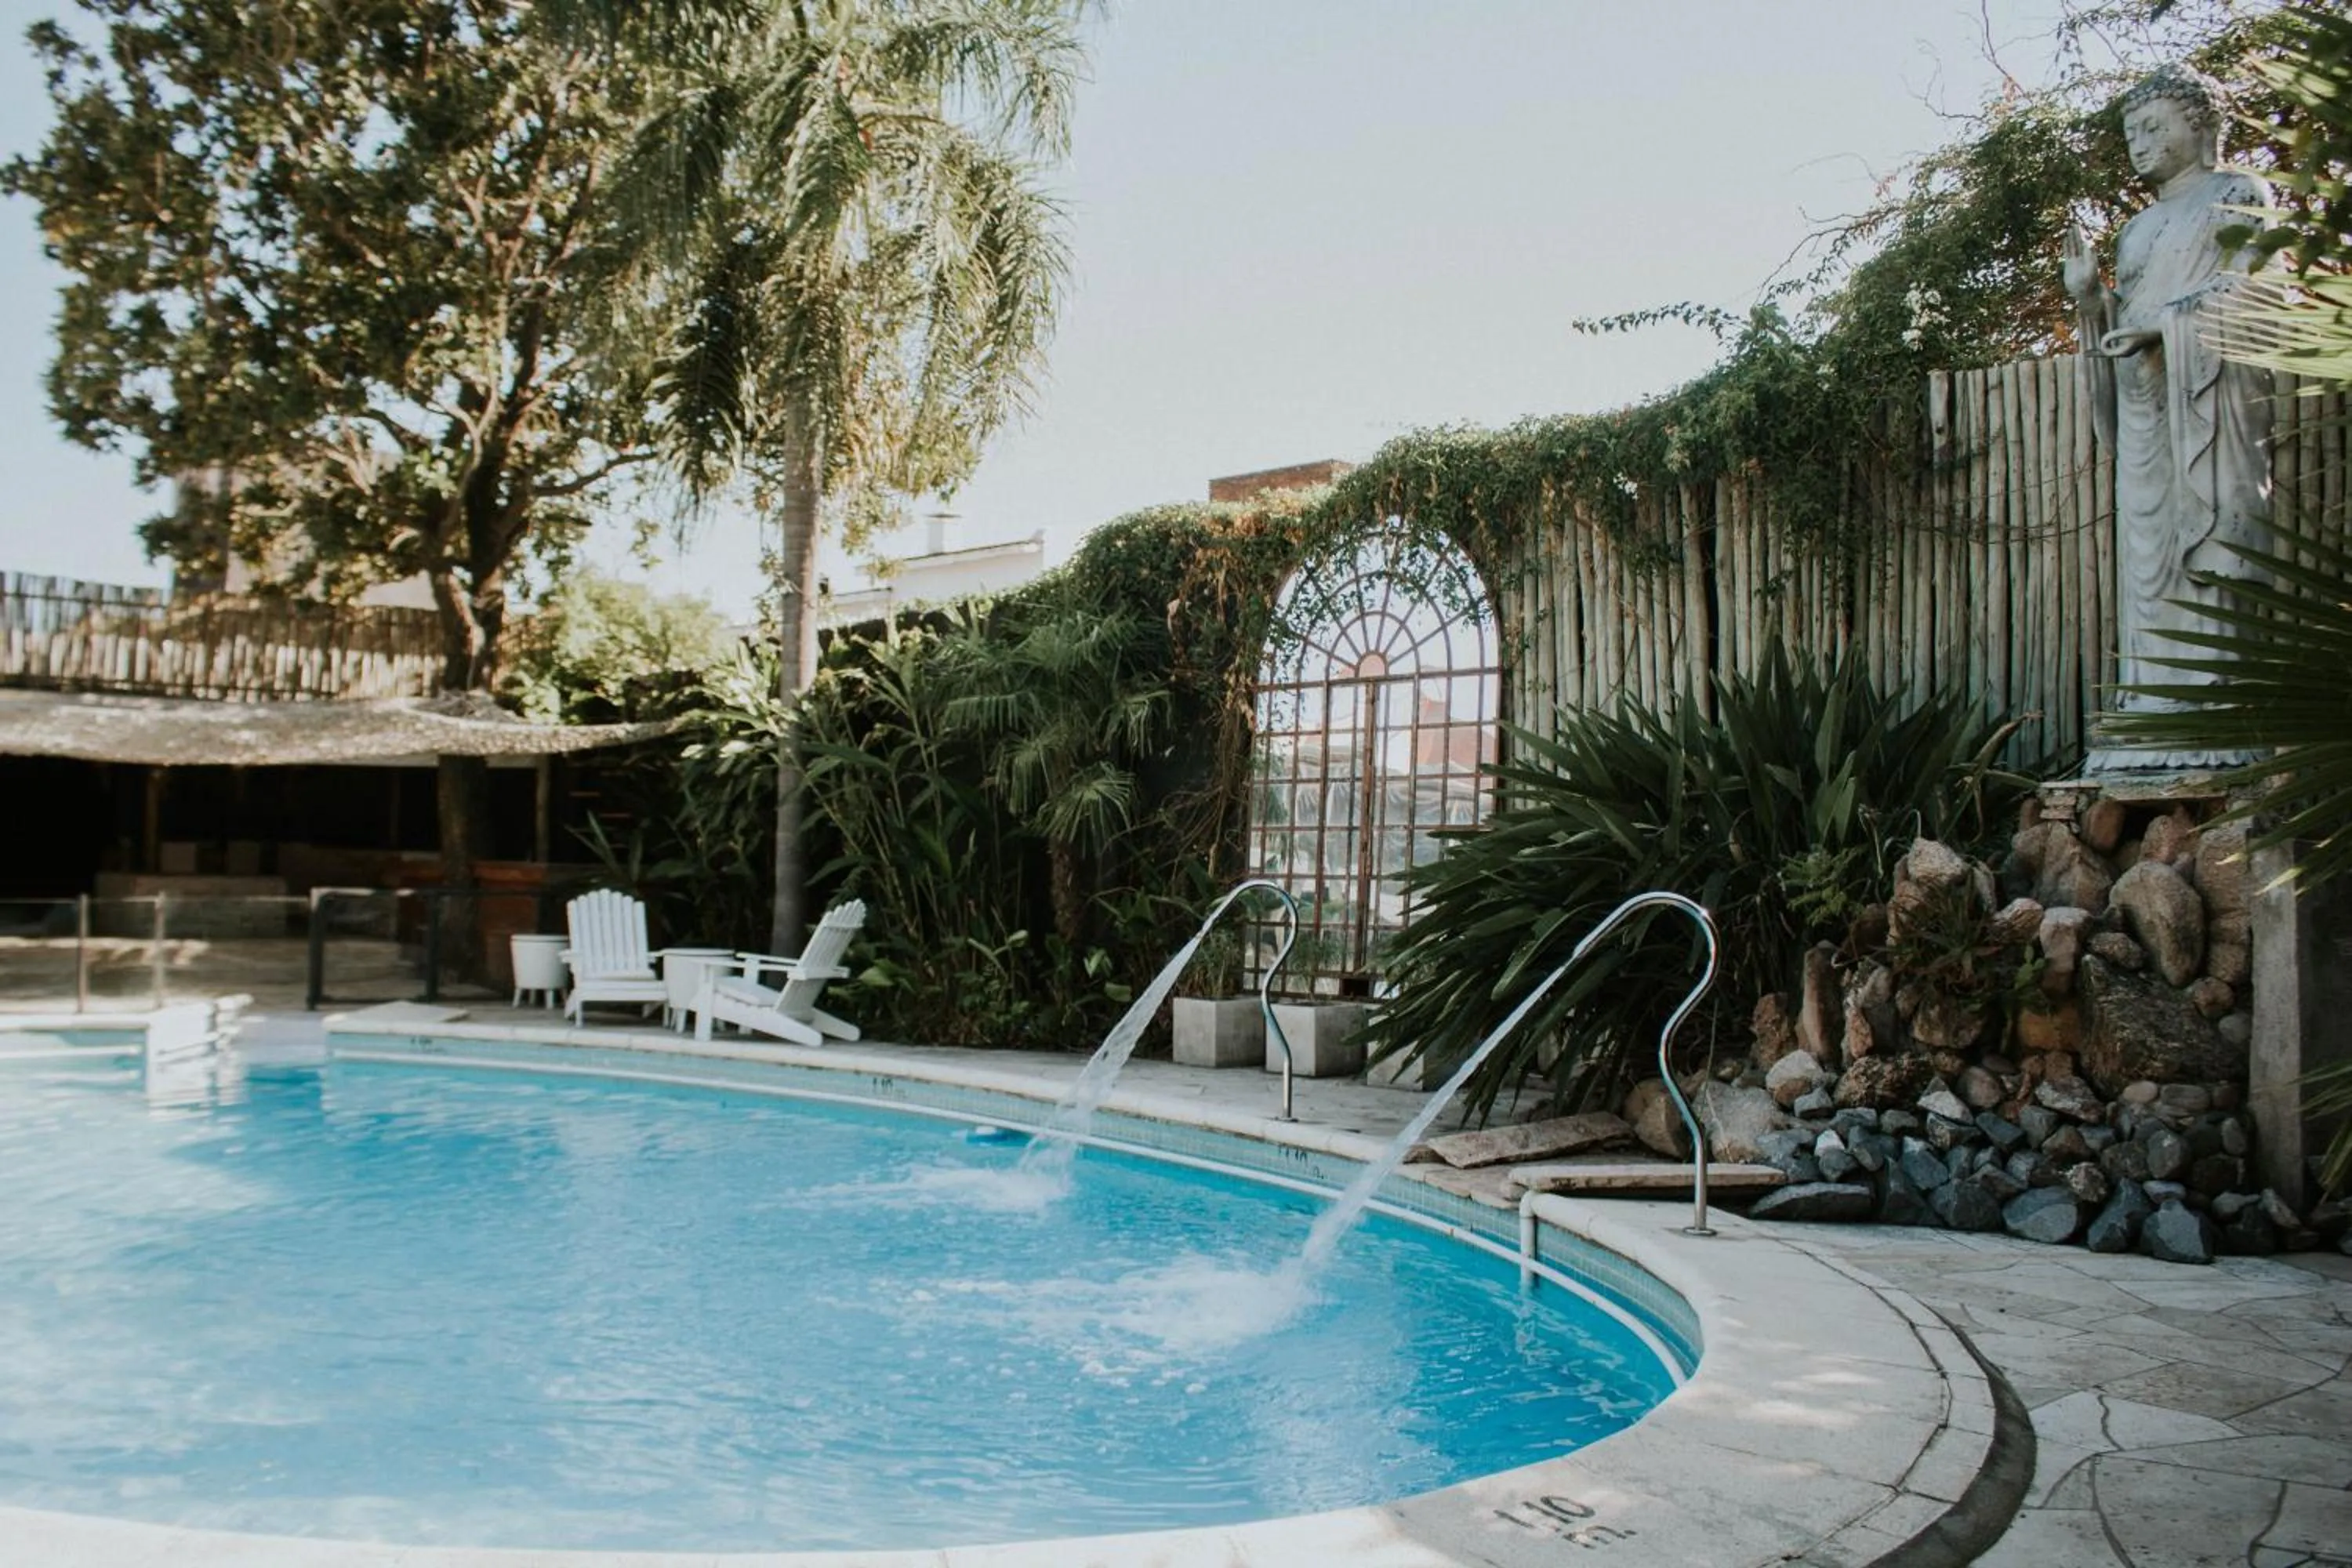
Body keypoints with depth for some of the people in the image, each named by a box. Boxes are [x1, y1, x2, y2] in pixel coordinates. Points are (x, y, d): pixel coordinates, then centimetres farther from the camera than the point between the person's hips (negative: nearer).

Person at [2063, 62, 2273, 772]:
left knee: (2215, 541, -13)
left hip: (2210, 399, -6)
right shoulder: (2138, 229, 25)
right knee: (2150, 556, -3)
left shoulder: (2240, 196, 8)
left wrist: (2159, 322, -12)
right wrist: (2090, 297, 3)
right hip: (2144, 408, 6)